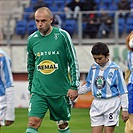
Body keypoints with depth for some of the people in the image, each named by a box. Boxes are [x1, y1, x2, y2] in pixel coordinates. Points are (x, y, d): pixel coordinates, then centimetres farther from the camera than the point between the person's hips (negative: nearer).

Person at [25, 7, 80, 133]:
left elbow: (73, 61, -1)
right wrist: (31, 88, 18)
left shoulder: (62, 35, -5)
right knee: (33, 122, -13)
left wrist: (74, 86, -5)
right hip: (39, 91, 2)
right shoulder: (32, 39, 4)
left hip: (60, 91, -2)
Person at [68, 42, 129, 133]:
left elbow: (123, 91, -5)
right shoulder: (93, 68, 6)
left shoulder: (115, 69, -9)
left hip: (111, 104, -5)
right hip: (97, 104, 5)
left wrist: (125, 109, -6)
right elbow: (88, 85, 18)